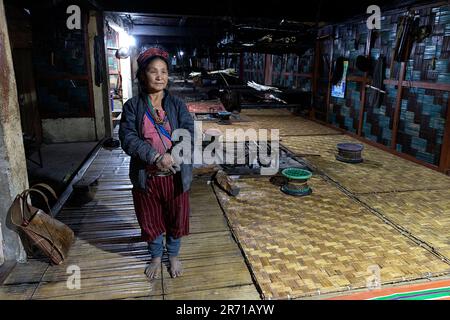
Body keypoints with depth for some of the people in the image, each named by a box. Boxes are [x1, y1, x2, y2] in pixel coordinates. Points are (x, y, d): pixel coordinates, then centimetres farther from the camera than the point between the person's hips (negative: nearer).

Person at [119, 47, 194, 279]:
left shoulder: (177, 104, -2)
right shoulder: (132, 106, -4)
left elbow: (190, 133, -12)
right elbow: (128, 138, -15)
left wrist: (173, 157, -28)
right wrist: (156, 158, -26)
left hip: (175, 176, 1)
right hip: (146, 177, 0)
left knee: (176, 219, 16)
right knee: (150, 221, 17)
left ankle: (173, 256, 42)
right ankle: (156, 257, 43)